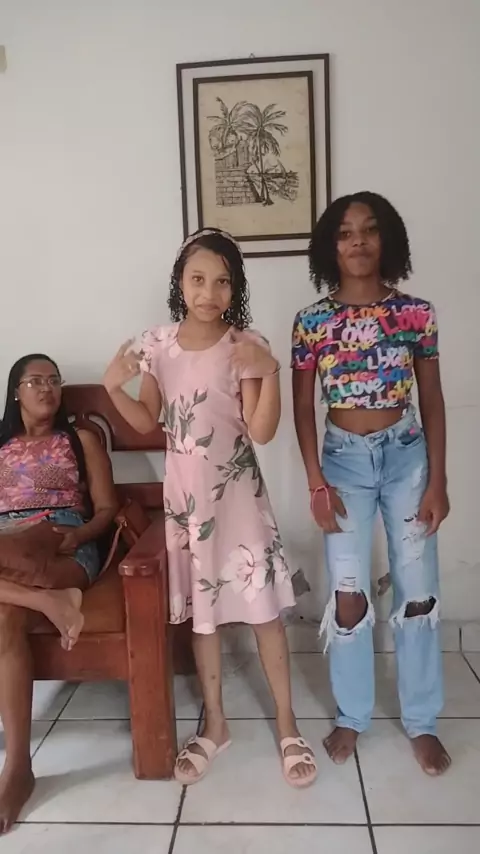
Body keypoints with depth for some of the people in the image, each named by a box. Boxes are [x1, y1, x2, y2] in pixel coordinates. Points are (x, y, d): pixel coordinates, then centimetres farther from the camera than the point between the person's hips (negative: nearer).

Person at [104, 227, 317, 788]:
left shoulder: (245, 346, -9)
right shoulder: (157, 344, 0)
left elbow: (262, 432, -14)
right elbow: (146, 422, 7)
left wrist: (269, 371, -26)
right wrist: (113, 387, -9)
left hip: (237, 493, -3)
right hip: (184, 494, 3)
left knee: (263, 607, 5)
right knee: (199, 609, 13)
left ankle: (287, 725, 24)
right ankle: (214, 724, 31)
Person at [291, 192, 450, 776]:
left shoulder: (415, 313, -2)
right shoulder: (312, 322, -3)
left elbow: (432, 402, 1)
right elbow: (303, 408, 0)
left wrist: (437, 481, -3)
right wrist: (316, 482, -7)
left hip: (407, 455, 1)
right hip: (345, 460, 0)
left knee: (418, 592, 7)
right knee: (348, 596, 2)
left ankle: (421, 722, 27)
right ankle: (351, 717, 25)